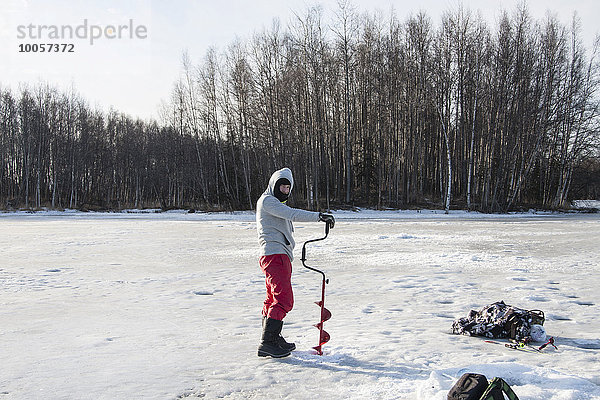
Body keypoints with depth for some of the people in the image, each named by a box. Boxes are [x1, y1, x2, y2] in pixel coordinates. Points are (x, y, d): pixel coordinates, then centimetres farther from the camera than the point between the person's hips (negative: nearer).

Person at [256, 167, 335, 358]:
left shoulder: (276, 204, 28)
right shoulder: (267, 200, -5)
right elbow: (292, 214, -20)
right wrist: (318, 216, -27)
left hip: (281, 256, 11)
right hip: (274, 255, -11)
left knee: (273, 299, 14)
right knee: (283, 299, -15)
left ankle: (273, 338, 22)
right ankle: (267, 343, -15)